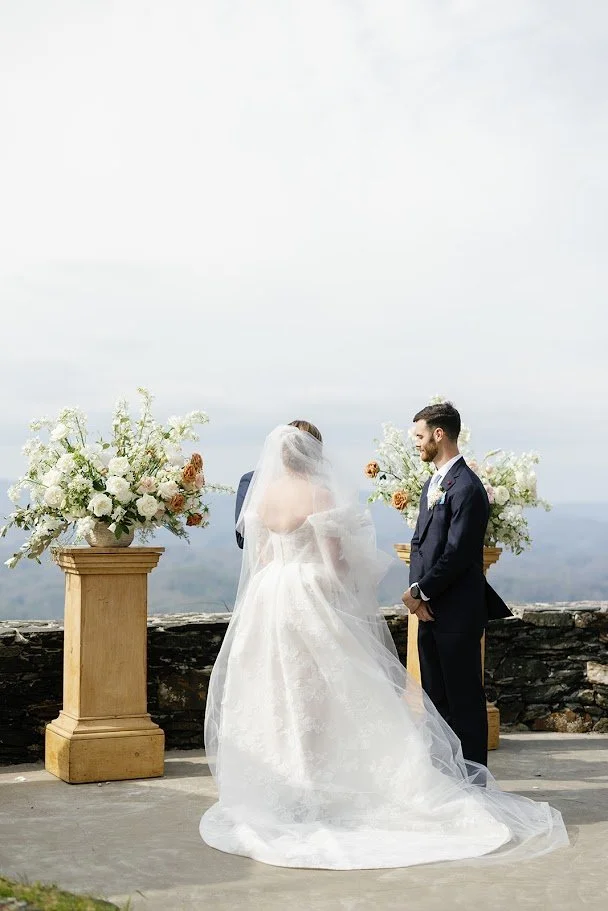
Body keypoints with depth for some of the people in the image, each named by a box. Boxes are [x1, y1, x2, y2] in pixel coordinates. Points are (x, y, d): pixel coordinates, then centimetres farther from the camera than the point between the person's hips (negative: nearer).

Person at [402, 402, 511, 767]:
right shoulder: (433, 483, 15)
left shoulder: (467, 487, -15)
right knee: (435, 696, 14)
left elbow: (457, 554, -20)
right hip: (430, 611, 9)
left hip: (457, 613, -9)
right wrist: (416, 590, 0)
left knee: (464, 699, -1)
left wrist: (421, 592, -12)